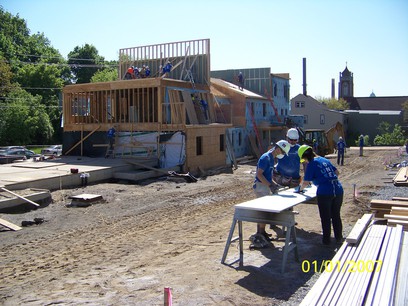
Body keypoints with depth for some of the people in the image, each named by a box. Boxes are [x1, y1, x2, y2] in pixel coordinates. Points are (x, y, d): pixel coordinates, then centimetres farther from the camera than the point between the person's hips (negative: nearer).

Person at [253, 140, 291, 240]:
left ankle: (259, 231, 25)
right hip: (261, 186, -10)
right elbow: (259, 174, -22)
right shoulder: (266, 157, -17)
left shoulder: (271, 158, 13)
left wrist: (274, 184, 9)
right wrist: (270, 185, -24)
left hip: (265, 186, 10)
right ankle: (261, 233, 4)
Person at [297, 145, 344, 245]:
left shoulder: (311, 164, -5)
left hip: (325, 192, -6)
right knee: (336, 215, 19)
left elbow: (306, 182, -6)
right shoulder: (325, 160, 14)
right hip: (338, 189, 6)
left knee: (325, 217, 9)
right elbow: (336, 172, 22)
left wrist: (300, 188, 12)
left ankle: (326, 240, 19)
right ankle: (339, 238, 29)